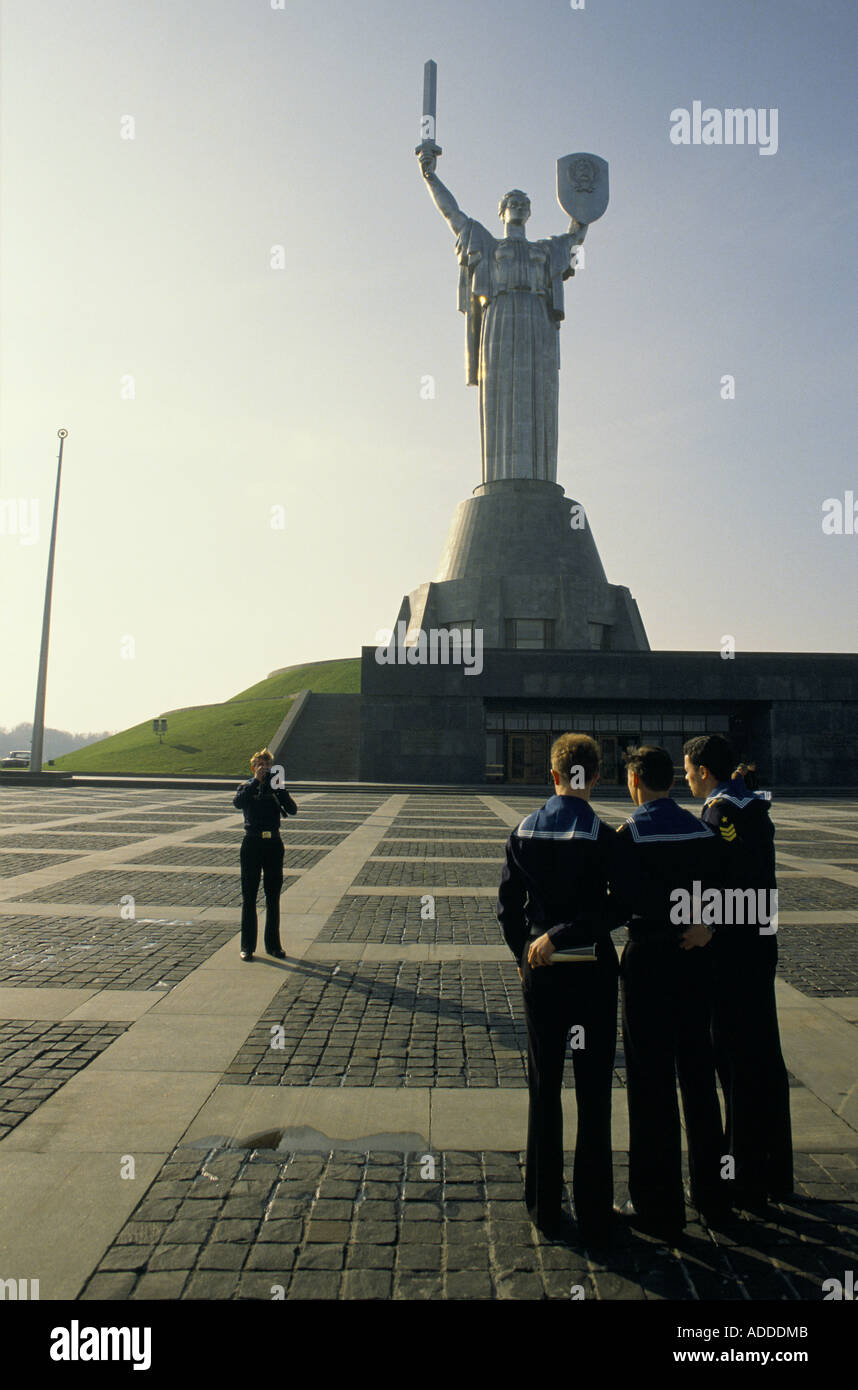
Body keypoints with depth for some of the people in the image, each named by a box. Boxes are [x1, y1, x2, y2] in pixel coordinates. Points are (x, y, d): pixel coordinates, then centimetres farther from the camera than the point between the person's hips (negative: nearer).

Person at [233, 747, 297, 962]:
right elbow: (238, 802, -19)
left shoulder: (275, 789, 8)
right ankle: (247, 946, 11)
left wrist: (280, 788, -16)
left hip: (273, 844, 2)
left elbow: (292, 810, -7)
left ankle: (273, 944, 19)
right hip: (252, 843, -2)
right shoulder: (246, 787, 4)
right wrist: (256, 781, -21)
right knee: (249, 898, 3)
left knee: (273, 898, 8)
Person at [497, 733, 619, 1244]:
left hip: (541, 972, 3)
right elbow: (614, 910, -18)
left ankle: (546, 1208, 28)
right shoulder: (604, 837, -14)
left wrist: (525, 953, 11)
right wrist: (561, 934, -10)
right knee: (594, 1095, 9)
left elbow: (508, 905, 1)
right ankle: (595, 1216, 20)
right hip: (591, 972, -3)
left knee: (543, 1090, 15)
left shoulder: (524, 832, -3)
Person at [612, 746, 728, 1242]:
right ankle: (713, 1195, 32)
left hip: (651, 963, -6)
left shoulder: (631, 834, -15)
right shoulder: (703, 830, 3)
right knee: (698, 1075, 19)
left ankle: (659, 1209, 17)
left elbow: (623, 905, -18)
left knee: (652, 1084, 5)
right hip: (697, 960, 6)